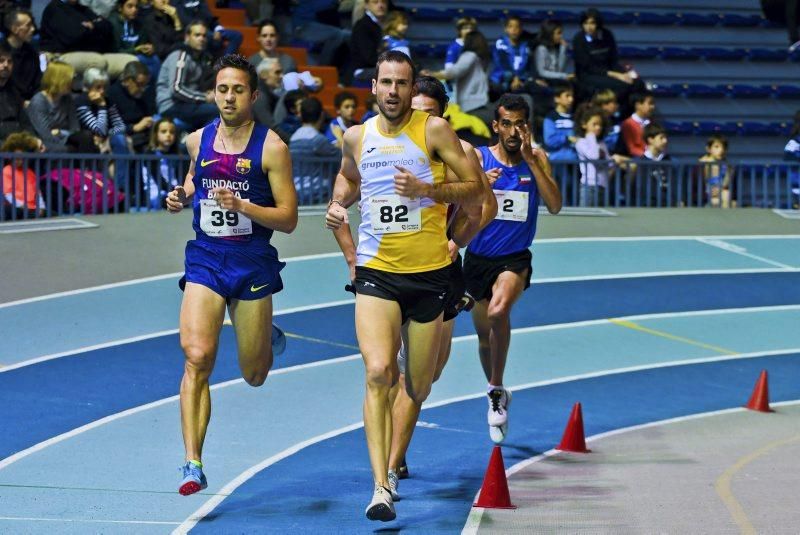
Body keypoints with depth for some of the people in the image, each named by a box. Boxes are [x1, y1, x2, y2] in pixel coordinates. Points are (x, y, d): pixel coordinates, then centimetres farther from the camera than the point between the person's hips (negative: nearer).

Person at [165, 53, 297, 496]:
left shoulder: (271, 148, -8)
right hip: (205, 259, 2)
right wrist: (182, 196, 5)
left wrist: (242, 205, -23)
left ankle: (268, 339, 48)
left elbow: (288, 219, -9)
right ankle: (193, 465, -18)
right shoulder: (197, 140, 5)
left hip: (253, 262, -2)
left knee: (254, 375, 10)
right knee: (197, 357, -18)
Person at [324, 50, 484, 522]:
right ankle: (381, 487, -23)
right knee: (378, 373, -20)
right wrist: (338, 207, 8)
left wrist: (427, 190, -19)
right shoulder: (357, 137, 6)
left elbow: (474, 186, -4)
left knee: (417, 389, 8)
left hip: (430, 272, -1)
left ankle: (394, 458, 40)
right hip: (376, 272, 1)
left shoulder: (434, 130, -4)